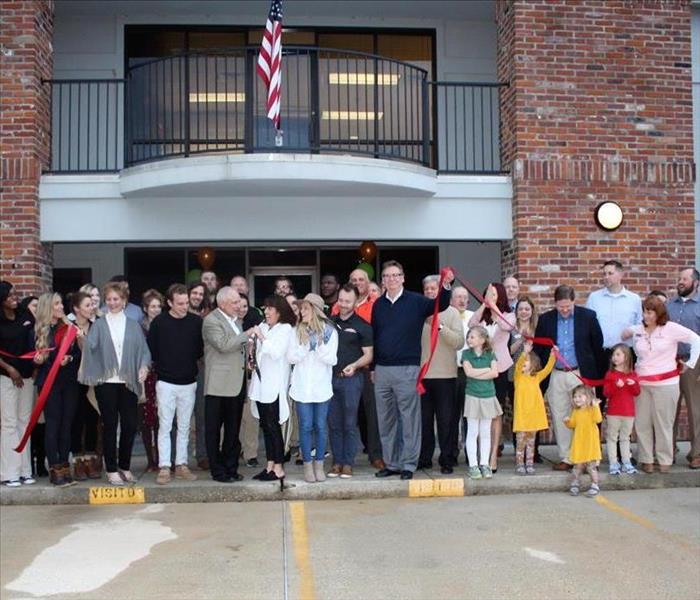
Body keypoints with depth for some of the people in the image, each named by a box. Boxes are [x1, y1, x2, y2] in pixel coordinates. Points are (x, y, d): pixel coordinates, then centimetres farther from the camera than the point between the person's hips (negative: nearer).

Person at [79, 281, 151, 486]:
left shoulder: (133, 326, 11)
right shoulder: (99, 325, 7)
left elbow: (143, 350, 6)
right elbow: (90, 346, -6)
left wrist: (144, 366, -12)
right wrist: (82, 338, -27)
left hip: (128, 382, 2)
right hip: (106, 382, -2)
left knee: (130, 424, 3)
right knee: (110, 425, 2)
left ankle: (125, 467, 19)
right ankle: (111, 470, 11)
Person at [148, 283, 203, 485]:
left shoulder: (196, 322, 0)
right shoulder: (159, 322, -5)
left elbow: (201, 348, 10)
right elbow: (150, 348, 1)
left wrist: (190, 363, 5)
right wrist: (160, 366, 3)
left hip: (189, 383, 2)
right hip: (166, 383, -2)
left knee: (184, 427, 9)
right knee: (165, 427, 0)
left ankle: (182, 465, 18)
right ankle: (164, 467, 5)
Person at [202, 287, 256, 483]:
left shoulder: (236, 320, 17)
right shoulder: (211, 321, -9)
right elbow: (223, 345, -22)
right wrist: (247, 334, -17)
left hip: (237, 384, 8)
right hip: (219, 386, -8)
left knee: (233, 430, 12)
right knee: (214, 430, 2)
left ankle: (231, 468, 21)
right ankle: (217, 471, 8)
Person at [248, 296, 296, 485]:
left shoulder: (286, 329, -5)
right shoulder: (262, 327, 12)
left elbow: (276, 353, -16)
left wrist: (261, 337, -14)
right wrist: (252, 360, 2)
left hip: (274, 384, -6)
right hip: (260, 382, 6)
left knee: (273, 425, -5)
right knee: (265, 425, 10)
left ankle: (278, 468, 1)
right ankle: (270, 465, 17)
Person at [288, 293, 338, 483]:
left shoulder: (329, 331, 0)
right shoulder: (297, 331, 3)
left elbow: (331, 360, -5)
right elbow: (291, 357, -2)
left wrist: (320, 345, -17)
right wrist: (308, 345, -12)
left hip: (321, 387, 0)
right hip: (302, 387, 0)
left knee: (320, 426, 6)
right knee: (305, 426, 3)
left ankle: (319, 465, 17)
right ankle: (308, 466, 13)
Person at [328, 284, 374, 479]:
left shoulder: (362, 326, -2)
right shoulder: (330, 322, 10)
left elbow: (368, 355, -3)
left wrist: (354, 366, -21)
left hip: (352, 378, -4)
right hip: (330, 376, 4)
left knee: (350, 423, 1)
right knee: (334, 423, 7)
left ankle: (348, 463, 8)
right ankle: (337, 461, 15)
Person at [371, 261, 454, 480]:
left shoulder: (416, 301, -2)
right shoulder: (378, 305, 9)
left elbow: (440, 305, -17)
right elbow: (374, 337, 13)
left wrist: (446, 285, -36)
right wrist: (372, 367, 13)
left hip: (407, 369, -4)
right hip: (382, 370, 4)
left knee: (410, 419, 1)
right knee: (385, 420, 10)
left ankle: (408, 464, 10)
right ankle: (391, 463, 21)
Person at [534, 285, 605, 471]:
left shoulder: (588, 316, -1)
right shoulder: (545, 319, 3)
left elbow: (598, 345, 3)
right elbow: (538, 348, 6)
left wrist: (597, 375, 1)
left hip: (581, 374, -2)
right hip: (555, 376, 2)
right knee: (559, 418, 6)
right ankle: (565, 458, 15)